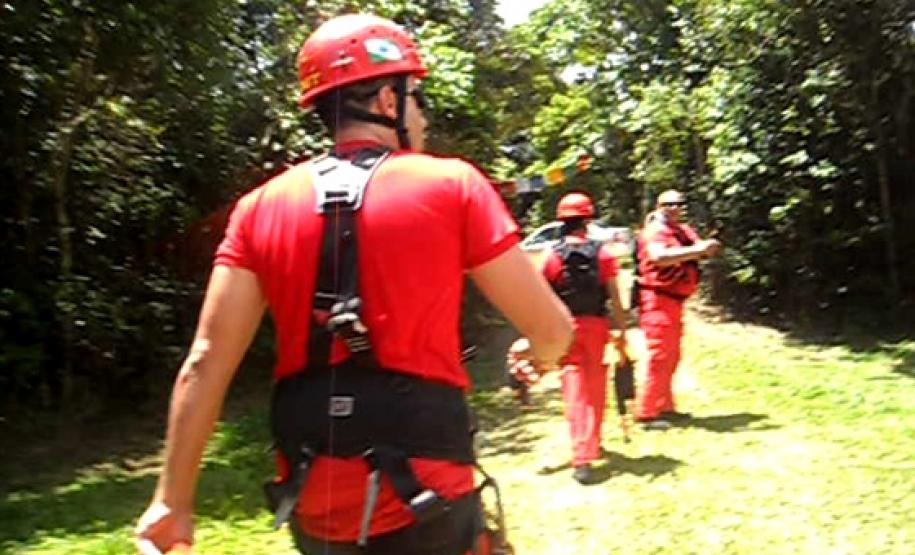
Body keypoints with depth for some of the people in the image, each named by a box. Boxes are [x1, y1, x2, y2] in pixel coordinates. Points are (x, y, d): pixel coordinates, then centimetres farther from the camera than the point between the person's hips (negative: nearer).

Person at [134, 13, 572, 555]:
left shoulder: (261, 206, 3)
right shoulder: (453, 186, -6)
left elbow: (205, 363, -1)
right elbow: (554, 331, -2)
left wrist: (172, 502, 7)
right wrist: (535, 356, 21)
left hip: (314, 508, 4)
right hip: (423, 501, -4)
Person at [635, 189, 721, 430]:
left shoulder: (684, 231, 15)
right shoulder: (654, 232, -12)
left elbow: (700, 248, 4)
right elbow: (658, 256, -31)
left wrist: (709, 247, -19)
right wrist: (696, 250, -33)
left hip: (674, 302, 9)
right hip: (658, 300, -9)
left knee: (671, 357, 16)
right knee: (659, 357, -9)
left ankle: (665, 406, 28)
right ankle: (647, 413, -5)